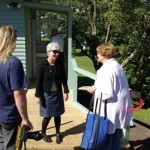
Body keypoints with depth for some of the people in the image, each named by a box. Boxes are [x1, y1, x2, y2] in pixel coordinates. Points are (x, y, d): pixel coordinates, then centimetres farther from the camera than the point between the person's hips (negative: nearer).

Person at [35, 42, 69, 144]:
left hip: (57, 94, 3)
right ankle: (43, 133, 29)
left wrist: (66, 91, 1)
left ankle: (58, 133, 32)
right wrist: (38, 95, -11)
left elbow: (64, 79, 5)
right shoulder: (42, 65, -12)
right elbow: (39, 81, -10)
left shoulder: (60, 65, -2)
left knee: (57, 115, 12)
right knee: (47, 116, 5)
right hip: (46, 94, -3)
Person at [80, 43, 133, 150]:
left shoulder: (106, 69, -20)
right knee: (116, 134, 18)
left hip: (111, 109, -9)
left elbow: (108, 93, -25)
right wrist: (94, 87, 12)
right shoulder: (117, 66, 9)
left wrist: (94, 90, -8)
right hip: (120, 107, 9)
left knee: (106, 136, 5)